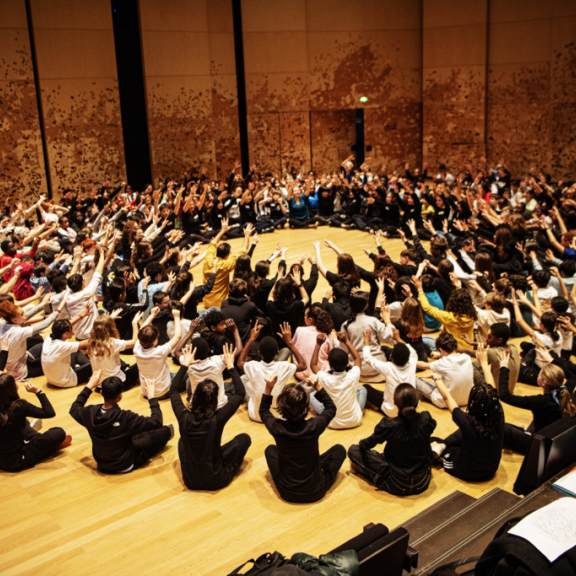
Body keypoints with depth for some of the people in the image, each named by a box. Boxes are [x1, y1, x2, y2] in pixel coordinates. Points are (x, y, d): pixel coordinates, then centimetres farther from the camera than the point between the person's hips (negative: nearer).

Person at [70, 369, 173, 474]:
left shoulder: (90, 413, -19)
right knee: (164, 431, 10)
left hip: (101, 465, 5)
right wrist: (151, 397, -13)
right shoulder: (125, 418, -34)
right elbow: (157, 422, -24)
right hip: (124, 466, -5)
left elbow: (74, 409, 6)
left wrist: (89, 386, 10)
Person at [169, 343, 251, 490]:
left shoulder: (184, 417, -18)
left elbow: (173, 390, 3)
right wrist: (230, 366, -4)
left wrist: (184, 365, 9)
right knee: (244, 438, 13)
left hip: (190, 480, 3)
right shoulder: (217, 419, -25)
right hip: (215, 481, -3)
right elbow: (240, 392, -11)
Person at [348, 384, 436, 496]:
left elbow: (371, 442, -6)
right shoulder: (426, 420, -18)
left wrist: (361, 443, 19)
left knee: (353, 450, 3)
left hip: (398, 486, -3)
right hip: (423, 483, 4)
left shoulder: (389, 425, -26)